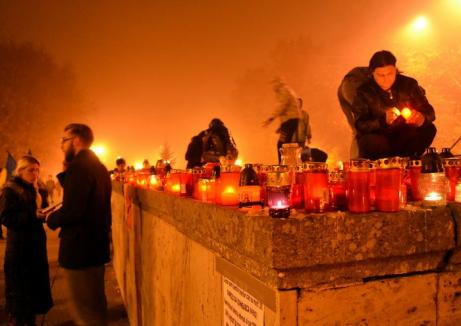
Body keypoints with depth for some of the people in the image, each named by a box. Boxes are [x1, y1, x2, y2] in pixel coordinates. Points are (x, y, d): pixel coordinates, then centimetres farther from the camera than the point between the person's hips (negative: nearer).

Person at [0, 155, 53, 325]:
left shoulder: (38, 191, 11)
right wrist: (33, 216, -27)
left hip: (37, 244, 6)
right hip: (19, 246, -6)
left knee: (36, 285, 11)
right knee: (19, 288, 2)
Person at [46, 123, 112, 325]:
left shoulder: (79, 166, -18)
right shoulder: (99, 167, 12)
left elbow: (72, 210, -24)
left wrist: (51, 219, -9)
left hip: (79, 247, -10)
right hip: (96, 244, 10)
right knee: (95, 305, 21)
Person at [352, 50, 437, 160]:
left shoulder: (409, 84, -1)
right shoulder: (364, 92, -9)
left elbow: (429, 112, -2)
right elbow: (360, 125, -17)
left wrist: (422, 118, -28)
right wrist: (383, 121, -36)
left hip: (405, 136, 3)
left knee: (429, 129, -23)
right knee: (370, 142, -36)